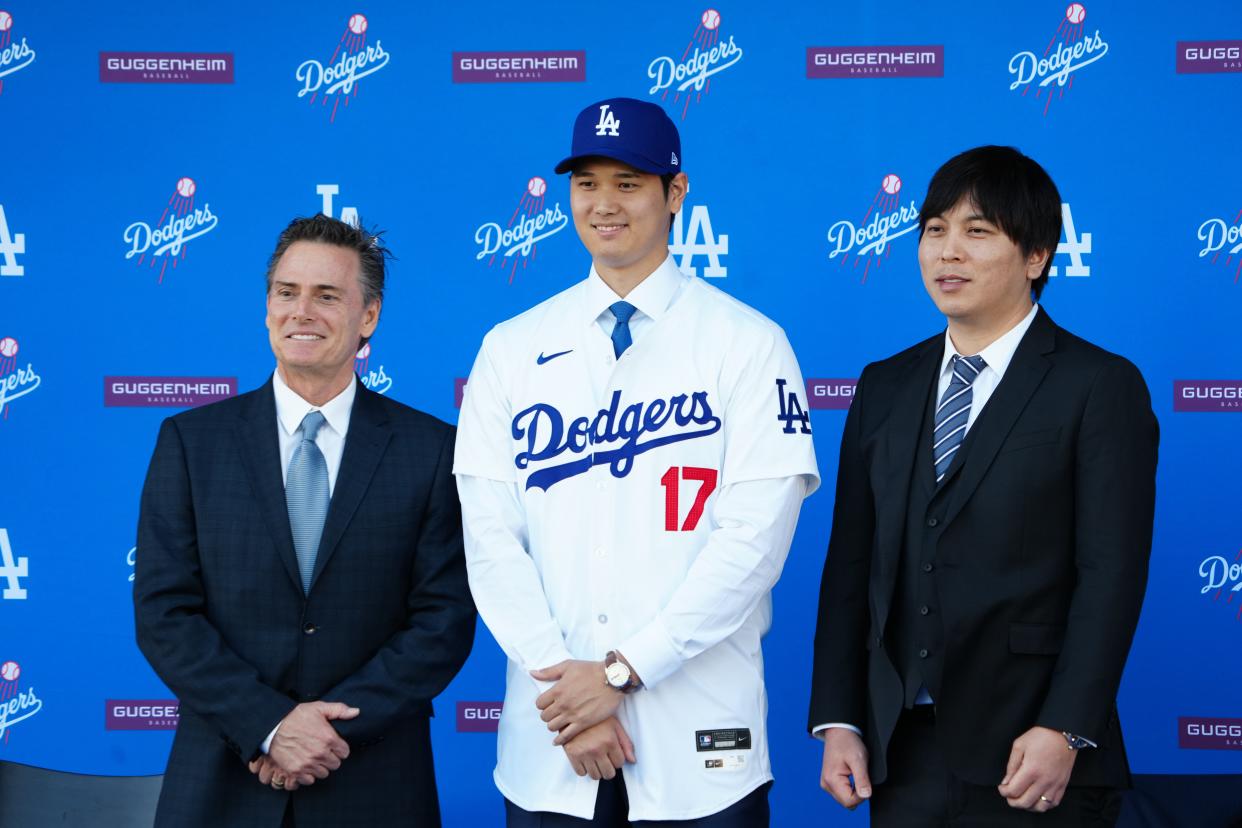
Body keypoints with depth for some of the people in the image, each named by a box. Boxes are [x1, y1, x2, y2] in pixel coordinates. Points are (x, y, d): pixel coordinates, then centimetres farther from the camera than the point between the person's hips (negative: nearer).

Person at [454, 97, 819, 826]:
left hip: (698, 744, -2)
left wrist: (622, 670, -13)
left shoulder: (748, 344, -2)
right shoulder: (510, 350, 6)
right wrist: (567, 695, -10)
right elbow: (490, 538, 0)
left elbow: (756, 538, -8)